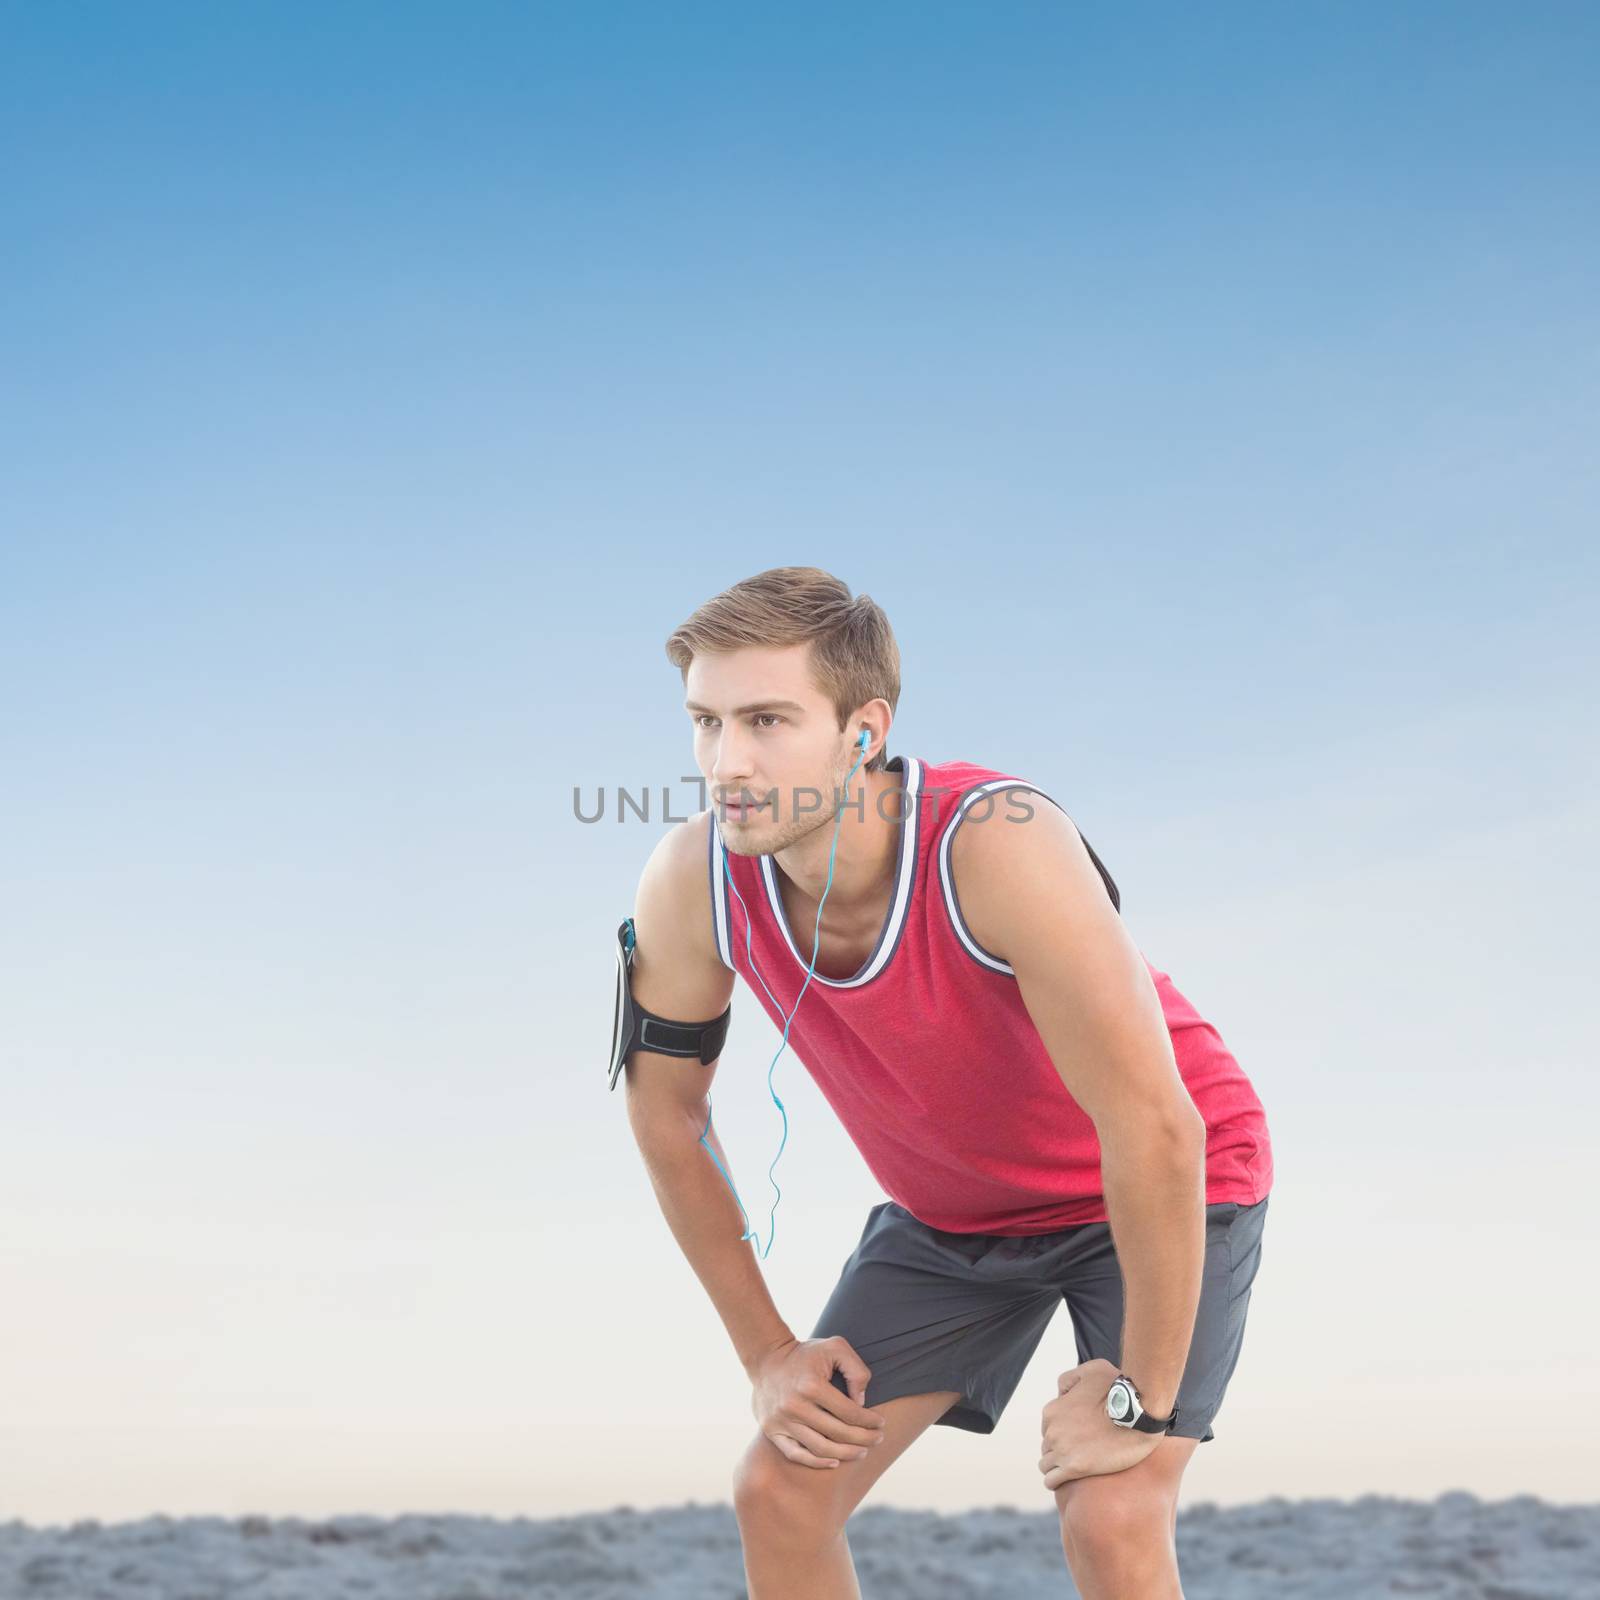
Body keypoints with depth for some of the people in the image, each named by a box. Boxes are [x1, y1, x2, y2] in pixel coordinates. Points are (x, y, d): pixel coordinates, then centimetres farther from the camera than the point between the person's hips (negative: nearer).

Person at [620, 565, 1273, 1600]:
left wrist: (1141, 1397, -27)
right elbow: (667, 1112, -4)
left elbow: (1153, 1128, -36)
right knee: (781, 1491, -3)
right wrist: (767, 1354, -1)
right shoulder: (690, 884, -22)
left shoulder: (999, 844, -39)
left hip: (1168, 1191, -5)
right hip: (949, 1208, 5)